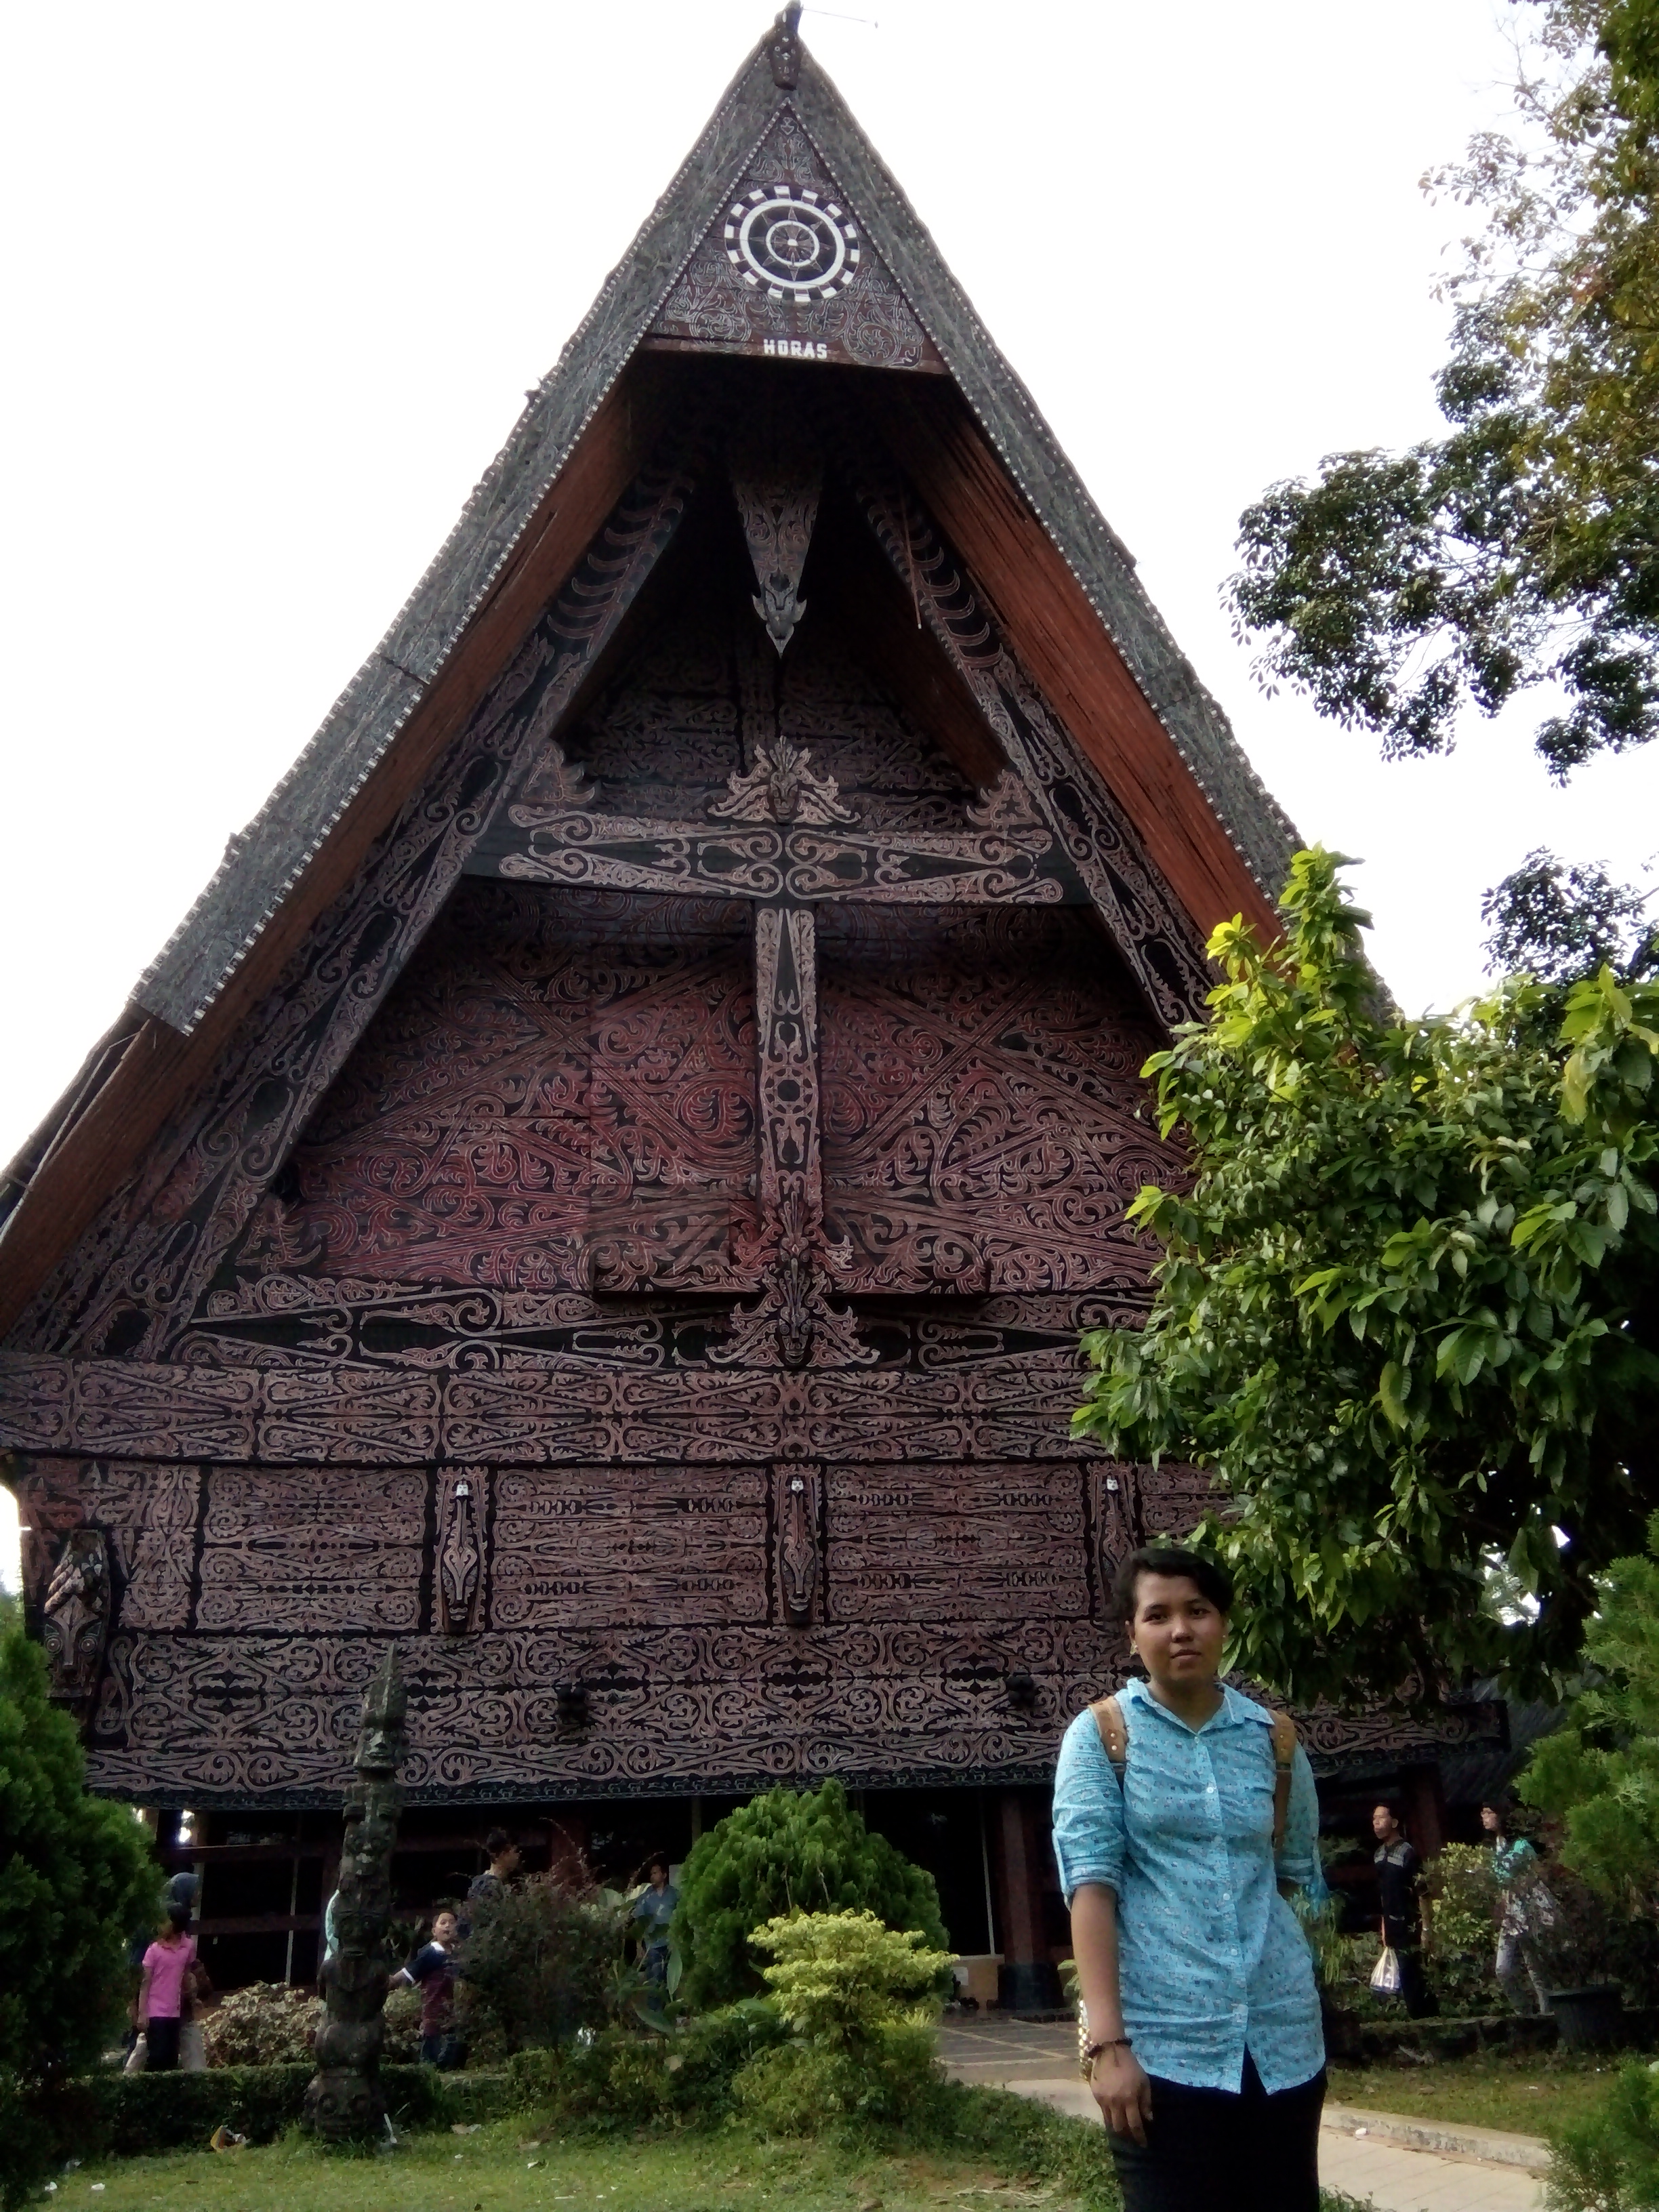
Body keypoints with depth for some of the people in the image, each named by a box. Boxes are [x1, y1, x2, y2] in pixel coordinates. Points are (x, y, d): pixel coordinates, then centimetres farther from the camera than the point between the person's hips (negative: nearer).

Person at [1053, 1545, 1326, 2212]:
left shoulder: (1274, 1739, 6)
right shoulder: (1102, 1733, -3)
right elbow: (1091, 1880, -10)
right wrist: (1106, 2040, -17)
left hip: (1282, 2035, 3)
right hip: (1161, 2041, -3)